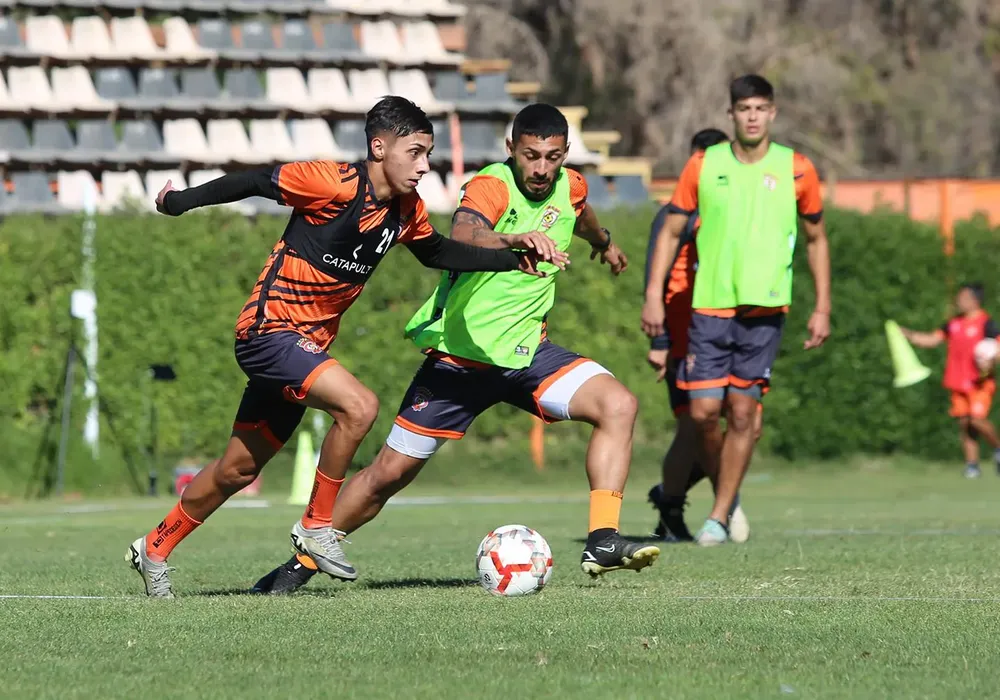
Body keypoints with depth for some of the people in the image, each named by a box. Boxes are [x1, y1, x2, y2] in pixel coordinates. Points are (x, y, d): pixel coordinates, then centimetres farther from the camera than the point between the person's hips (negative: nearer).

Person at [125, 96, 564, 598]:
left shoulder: (407, 208, 3)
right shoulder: (334, 184, -21)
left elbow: (436, 253, 20)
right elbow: (257, 182, -12)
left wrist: (513, 259, 11)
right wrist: (181, 201, -4)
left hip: (306, 346, 8)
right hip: (269, 329, -8)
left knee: (238, 470, 15)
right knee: (359, 406, -26)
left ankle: (154, 549, 32)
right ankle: (316, 527, -10)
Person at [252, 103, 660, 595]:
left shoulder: (569, 187, -1)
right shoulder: (491, 187, -21)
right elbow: (462, 238, -45)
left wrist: (603, 242, 48)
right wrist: (519, 241, -65)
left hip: (527, 351, 5)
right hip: (460, 354, -5)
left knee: (618, 405, -18)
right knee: (390, 472, 1)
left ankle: (601, 542, -23)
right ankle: (302, 563, 19)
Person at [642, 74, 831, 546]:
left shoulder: (796, 170, 2)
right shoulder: (703, 166, 2)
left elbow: (816, 239, 12)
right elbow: (671, 232, 7)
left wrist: (822, 308, 8)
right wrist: (653, 295, -1)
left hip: (765, 308, 0)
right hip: (709, 307, 1)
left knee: (742, 411, -4)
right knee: (704, 410, -5)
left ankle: (720, 517, 4)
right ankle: (726, 494, 20)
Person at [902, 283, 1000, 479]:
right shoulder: (954, 324, 14)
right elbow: (931, 340, 18)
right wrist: (907, 335, 7)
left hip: (980, 382, -6)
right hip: (958, 382, 6)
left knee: (977, 419, -19)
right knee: (964, 423, 2)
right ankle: (972, 464, 7)